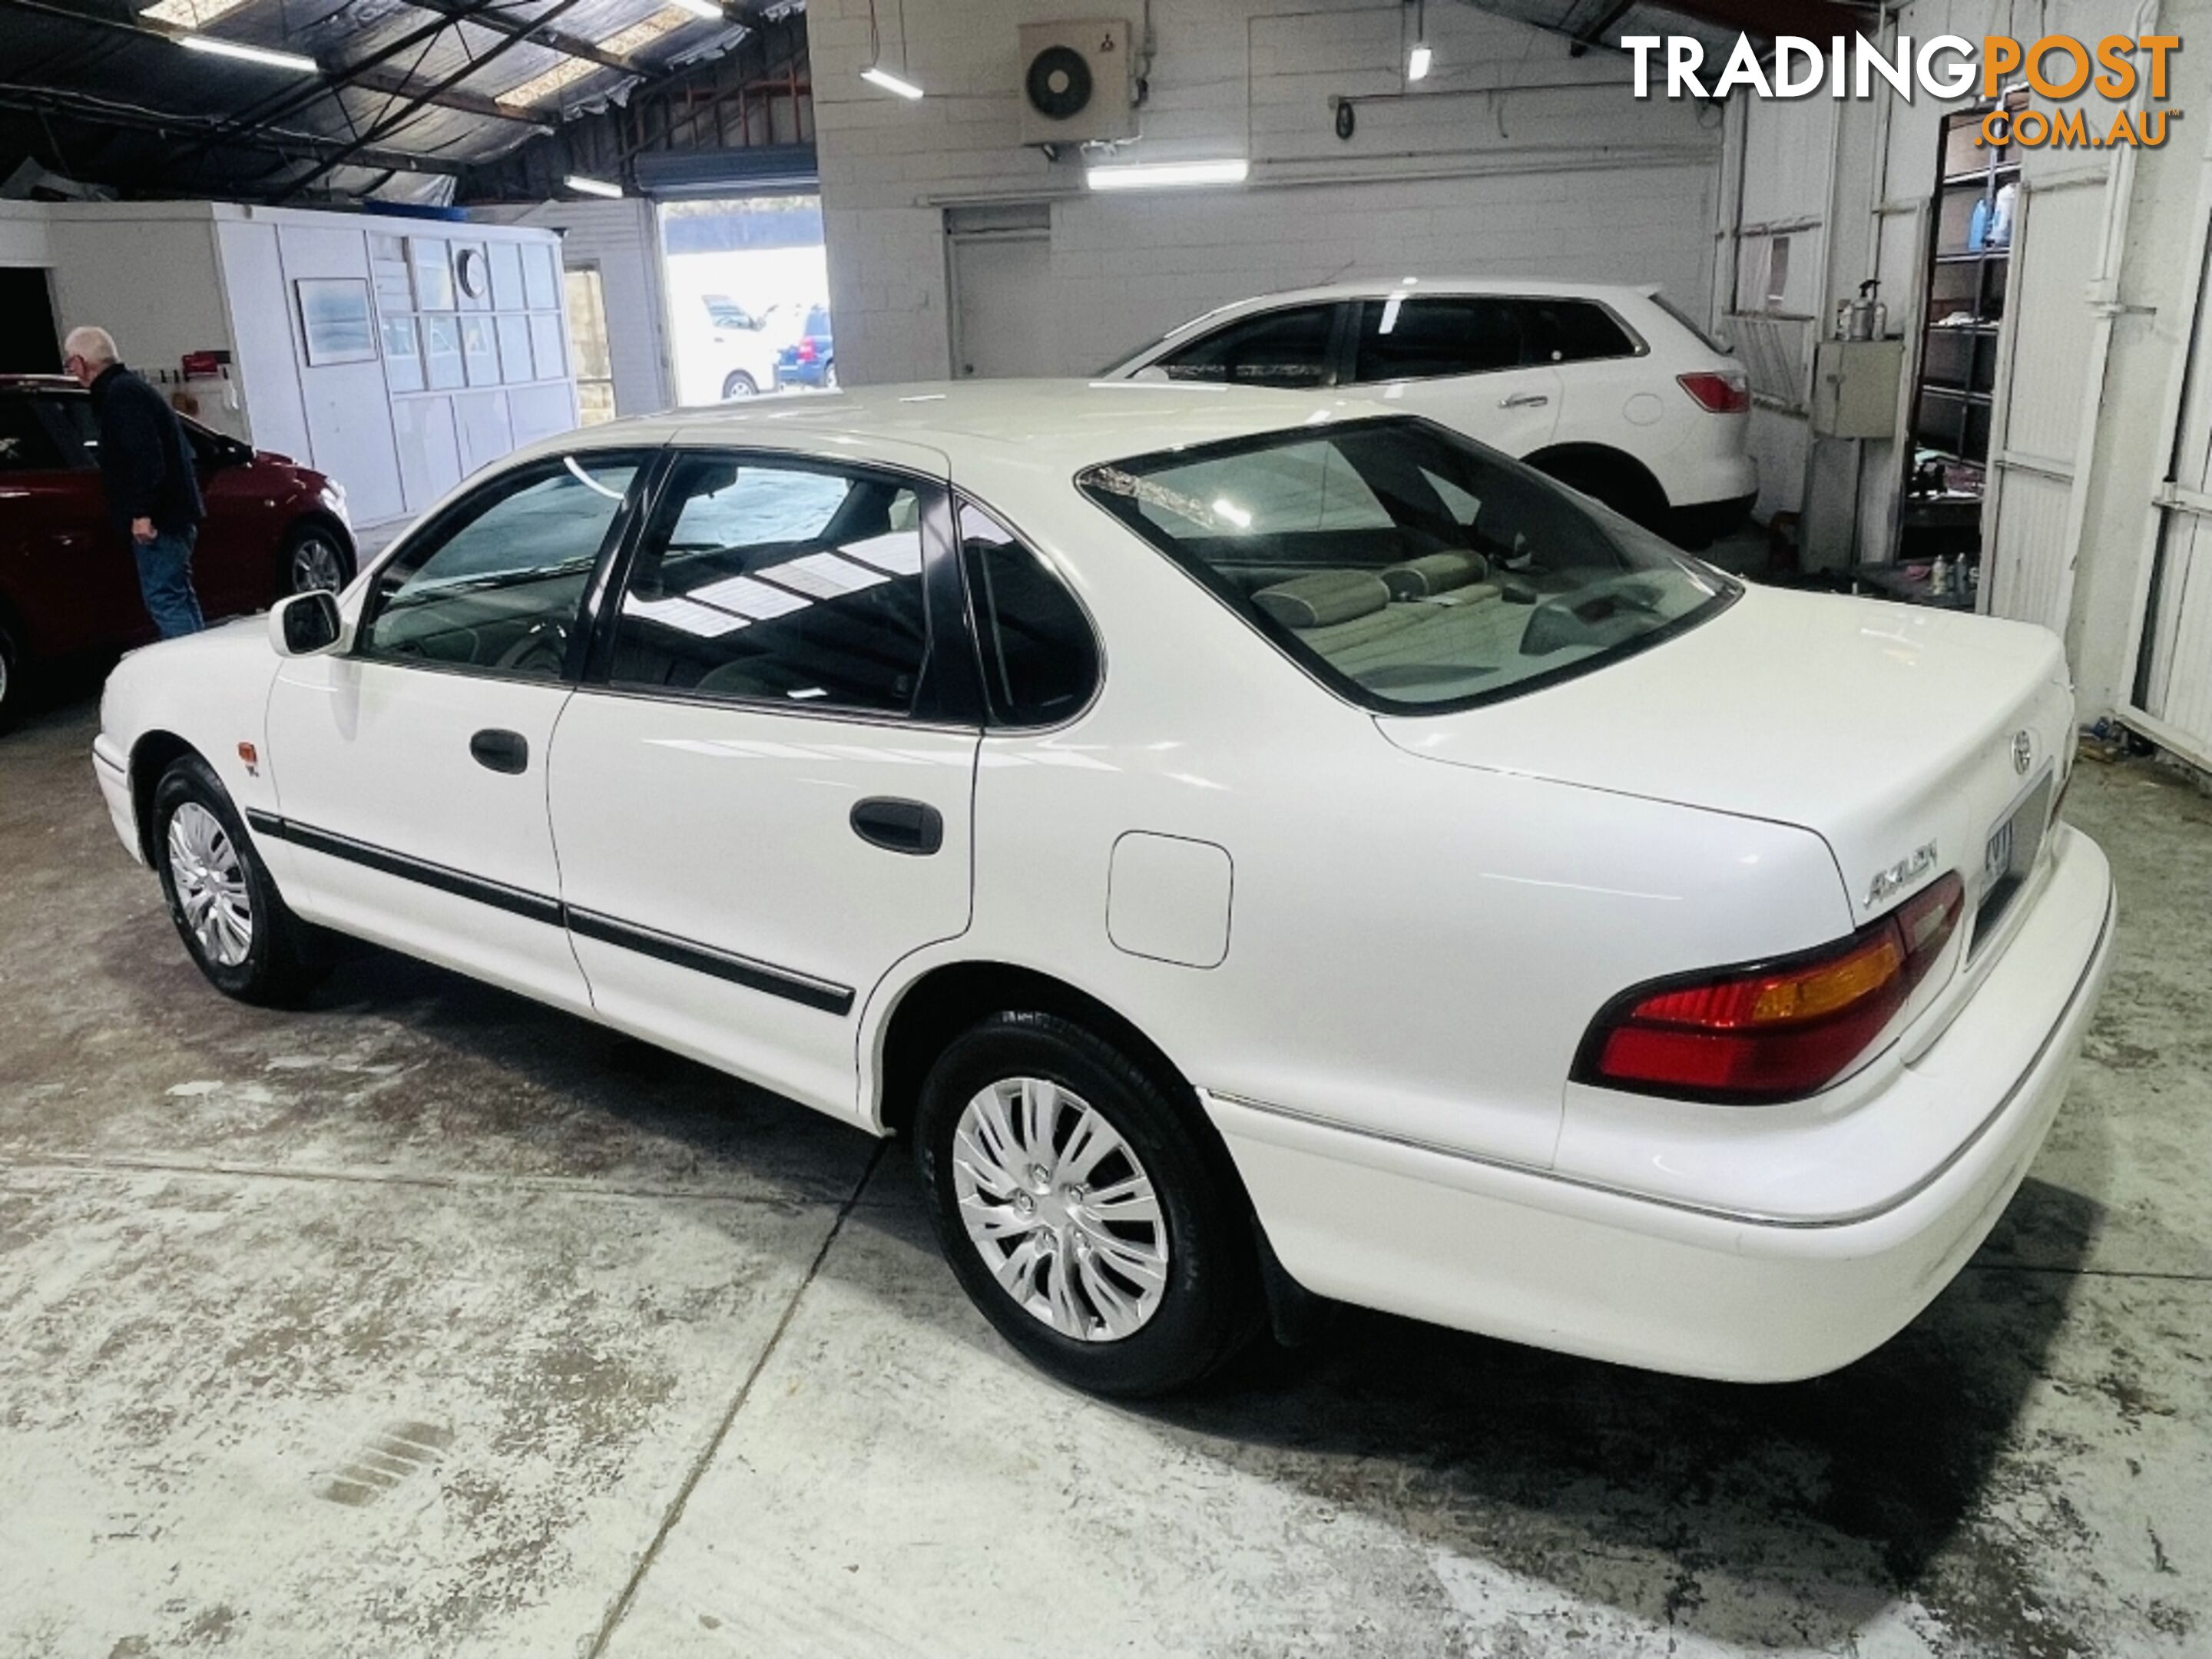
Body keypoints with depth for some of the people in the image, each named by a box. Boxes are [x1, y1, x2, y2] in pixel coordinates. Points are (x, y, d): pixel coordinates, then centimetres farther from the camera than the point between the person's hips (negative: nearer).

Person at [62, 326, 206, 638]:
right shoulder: (129, 388, 21)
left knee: (164, 600, -11)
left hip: (157, 519, -11)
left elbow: (145, 457, -23)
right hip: (173, 514, 11)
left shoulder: (121, 394, -11)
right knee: (177, 598, 14)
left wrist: (142, 512, -24)